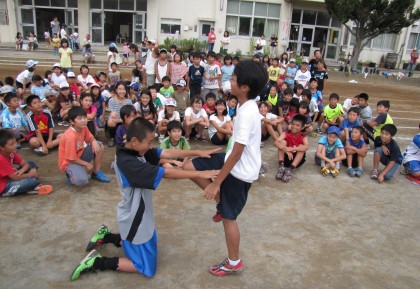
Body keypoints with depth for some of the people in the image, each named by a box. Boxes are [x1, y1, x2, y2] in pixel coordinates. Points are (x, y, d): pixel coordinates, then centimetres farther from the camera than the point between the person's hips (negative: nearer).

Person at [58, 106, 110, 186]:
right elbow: (71, 158, -24)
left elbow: (90, 138, 8)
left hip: (80, 155, 8)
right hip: (68, 162, -8)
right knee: (82, 181, -34)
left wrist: (94, 142, -17)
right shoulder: (70, 136, -30)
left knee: (100, 146, -4)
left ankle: (96, 173, 10)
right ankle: (71, 174, 4)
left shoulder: (84, 127, -8)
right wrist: (86, 164, -14)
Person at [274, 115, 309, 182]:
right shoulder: (286, 134, -8)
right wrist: (286, 150, -41)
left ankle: (291, 169, -37)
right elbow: (276, 142, -26)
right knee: (283, 142, -18)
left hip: (297, 160, -1)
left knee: (301, 146, -26)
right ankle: (281, 166, -29)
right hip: (286, 157, 1)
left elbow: (306, 147, -36)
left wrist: (291, 149, -45)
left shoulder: (303, 137, -12)